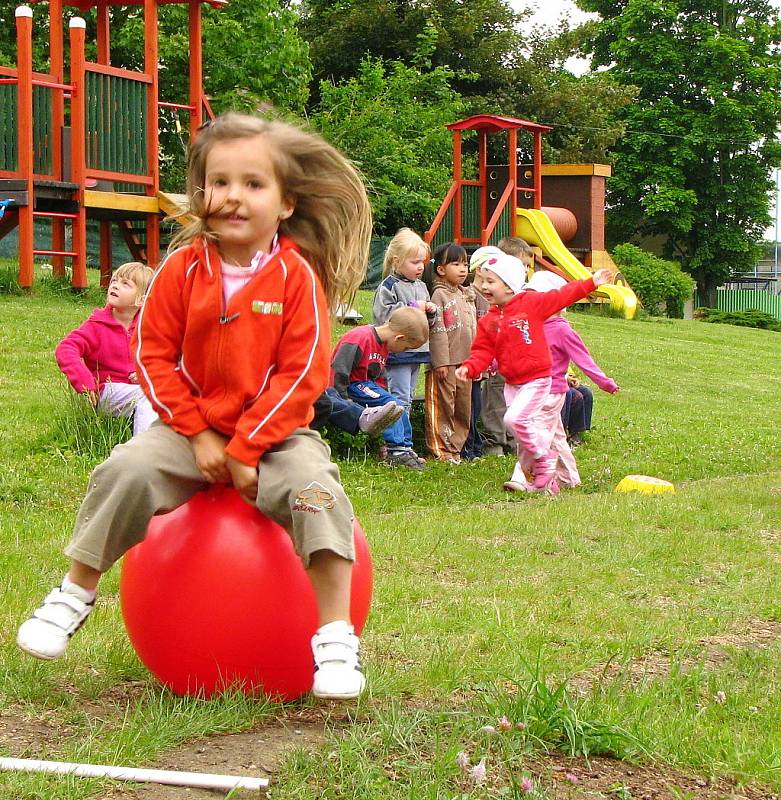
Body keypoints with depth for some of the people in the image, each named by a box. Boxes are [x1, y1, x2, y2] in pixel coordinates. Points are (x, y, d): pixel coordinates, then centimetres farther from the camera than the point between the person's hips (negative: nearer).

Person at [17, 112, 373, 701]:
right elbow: (154, 356, -1)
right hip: (194, 427, 2)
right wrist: (198, 434, -10)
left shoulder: (297, 276, -10)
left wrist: (246, 448, -18)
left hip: (275, 432, -2)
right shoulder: (184, 267, -3)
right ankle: (76, 594, 0)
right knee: (128, 469, -22)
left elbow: (301, 374, -12)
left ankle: (335, 637, -21)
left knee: (315, 486, -29)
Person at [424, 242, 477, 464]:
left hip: (465, 362, 8)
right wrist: (441, 362, -18)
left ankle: (456, 446, 19)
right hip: (445, 363, -8)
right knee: (442, 406, -3)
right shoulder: (440, 295, -7)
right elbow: (437, 331, -13)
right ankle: (440, 449, 2)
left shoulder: (467, 295, 17)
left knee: (464, 406, 10)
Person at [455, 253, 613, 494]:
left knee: (515, 418, -24)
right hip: (511, 383, 6)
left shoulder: (532, 302, -7)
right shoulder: (488, 321, 5)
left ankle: (544, 456, -1)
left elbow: (562, 296, -4)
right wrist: (469, 367, -15)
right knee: (522, 432, 8)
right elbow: (483, 351, 3)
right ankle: (546, 481, 20)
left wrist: (591, 283, -6)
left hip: (536, 379, -6)